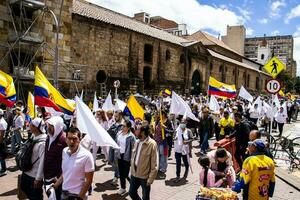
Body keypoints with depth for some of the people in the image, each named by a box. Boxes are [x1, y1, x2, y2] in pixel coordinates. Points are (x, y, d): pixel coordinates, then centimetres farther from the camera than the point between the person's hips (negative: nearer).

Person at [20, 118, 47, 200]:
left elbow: (42, 161, -24)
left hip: (35, 176, -8)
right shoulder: (34, 138, 2)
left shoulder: (42, 143, -24)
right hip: (27, 172, 8)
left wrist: (38, 178, -21)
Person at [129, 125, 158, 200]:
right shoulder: (137, 142, 1)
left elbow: (154, 164, -19)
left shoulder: (152, 144, -20)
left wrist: (150, 178, -18)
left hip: (145, 176, -6)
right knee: (132, 192, 19)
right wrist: (132, 170, 11)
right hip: (135, 174, 6)